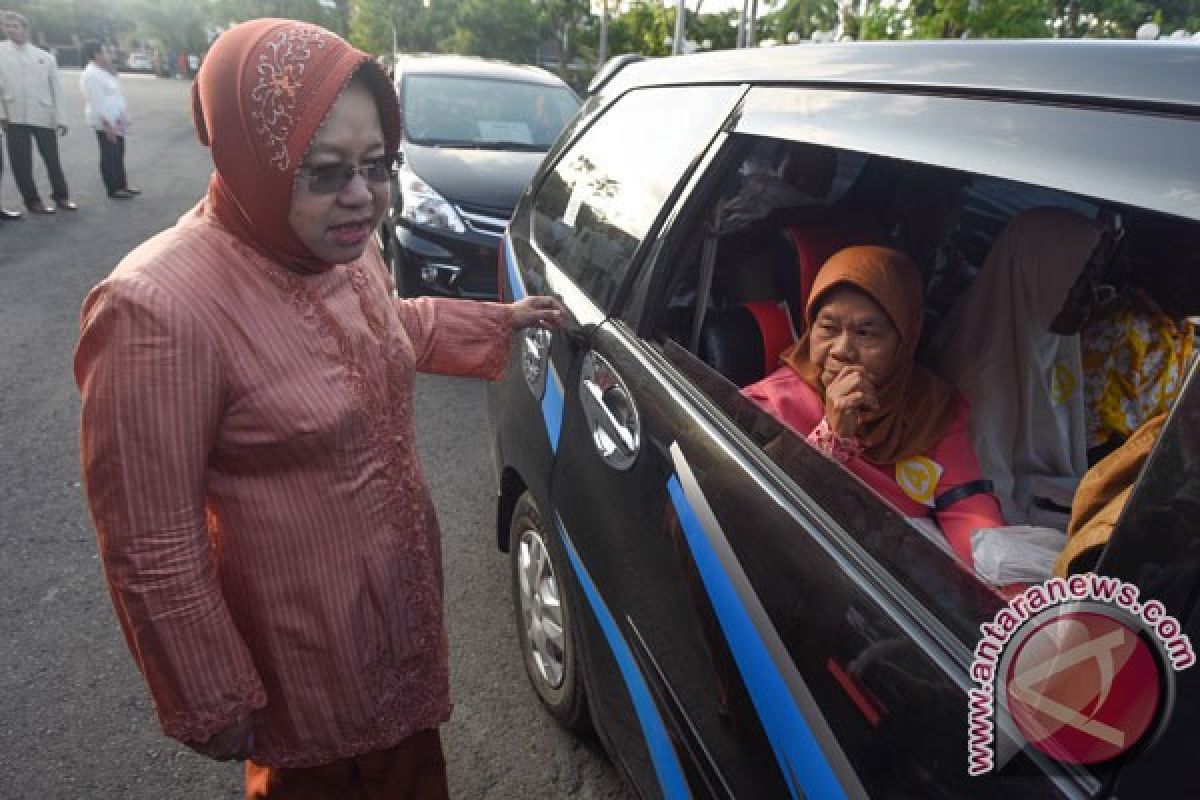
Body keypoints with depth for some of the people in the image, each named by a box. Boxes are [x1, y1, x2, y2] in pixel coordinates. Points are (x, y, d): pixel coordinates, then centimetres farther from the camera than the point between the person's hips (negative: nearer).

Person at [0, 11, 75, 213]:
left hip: (43, 116, 0)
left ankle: (61, 195, 23)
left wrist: (60, 118, 2)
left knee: (52, 158, 7)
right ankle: (32, 200, 12)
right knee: (21, 162, 1)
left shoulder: (45, 57, 7)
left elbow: (56, 89, 7)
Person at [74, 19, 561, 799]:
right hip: (305, 641, -6)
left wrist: (501, 321, 13)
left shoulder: (346, 249, -7)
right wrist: (211, 702, -15)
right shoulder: (160, 311, -32)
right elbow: (151, 550, -24)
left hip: (406, 588, 7)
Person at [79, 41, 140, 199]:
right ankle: (113, 189, 4)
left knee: (118, 155, 14)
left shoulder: (102, 72, 14)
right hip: (105, 122, -10)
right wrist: (107, 125, -24)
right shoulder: (91, 74, -17)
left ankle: (122, 185, 22)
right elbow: (97, 103, -21)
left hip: (115, 121, 10)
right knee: (109, 156, -2)